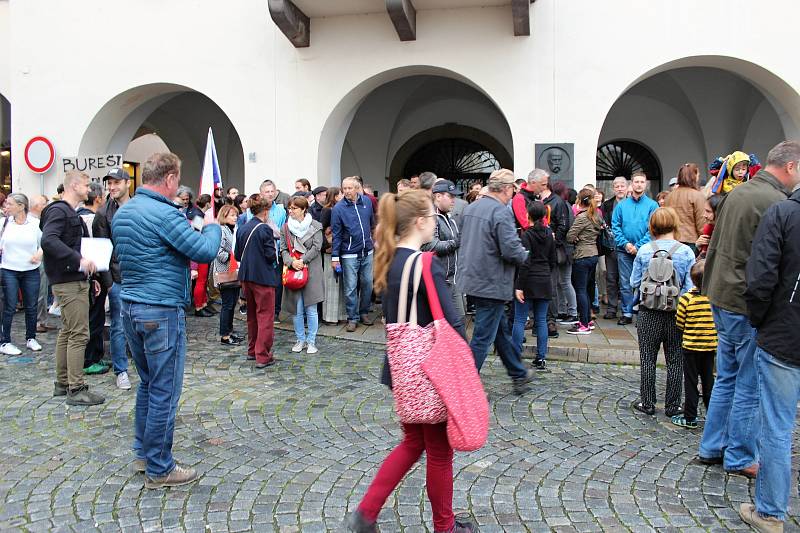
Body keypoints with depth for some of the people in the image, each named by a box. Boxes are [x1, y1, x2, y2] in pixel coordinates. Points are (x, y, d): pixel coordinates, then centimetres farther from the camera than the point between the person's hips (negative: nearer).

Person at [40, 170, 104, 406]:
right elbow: (48, 240, -27)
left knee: (67, 332, 15)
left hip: (75, 279, 11)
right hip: (69, 282, -11)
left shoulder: (71, 213, 19)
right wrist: (79, 260, -32)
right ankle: (76, 389, -4)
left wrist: (89, 270, 13)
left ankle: (62, 383, 24)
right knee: (79, 334, -8)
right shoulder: (58, 211, -12)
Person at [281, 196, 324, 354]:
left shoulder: (315, 226, -1)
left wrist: (302, 261, -14)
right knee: (297, 309, 6)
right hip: (293, 271, 3)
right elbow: (283, 248, 4)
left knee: (311, 309, 0)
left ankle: (311, 341, 12)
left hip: (311, 271, -2)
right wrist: (291, 261, -14)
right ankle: (300, 339, 20)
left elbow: (316, 247, -6)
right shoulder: (286, 227, 8)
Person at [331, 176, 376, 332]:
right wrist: (335, 256, -8)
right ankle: (352, 318, 10)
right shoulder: (338, 208, -9)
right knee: (351, 287, -1)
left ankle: (364, 313, 27)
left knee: (367, 284, 11)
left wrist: (372, 239, 18)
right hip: (349, 254, -4)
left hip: (367, 252, 4)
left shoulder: (367, 202, 2)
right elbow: (336, 234, -7)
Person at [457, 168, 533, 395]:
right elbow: (511, 250, -25)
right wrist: (524, 255, -2)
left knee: (501, 328, 21)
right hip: (492, 283, -9)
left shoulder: (471, 207, 7)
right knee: (483, 337, 1)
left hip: (472, 278, 9)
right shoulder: (502, 212, -19)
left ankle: (519, 375, 36)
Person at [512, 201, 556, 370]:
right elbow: (553, 261, 12)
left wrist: (519, 286, -16)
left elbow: (525, 263, -17)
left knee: (519, 320, 0)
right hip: (545, 282, 5)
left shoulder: (527, 235, -11)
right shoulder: (549, 234, 7)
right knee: (541, 320, 8)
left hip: (529, 282, -5)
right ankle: (541, 358, 11)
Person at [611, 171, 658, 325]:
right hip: (624, 250, 2)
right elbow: (615, 227, 4)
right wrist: (625, 243, -9)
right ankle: (627, 313, 13)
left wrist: (638, 246, -13)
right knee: (625, 283, 5)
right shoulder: (621, 205, 8)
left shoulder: (652, 205, 1)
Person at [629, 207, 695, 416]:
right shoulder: (686, 252, -7)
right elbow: (690, 287, -7)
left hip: (649, 313, 0)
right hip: (676, 313, 0)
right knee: (675, 360, 10)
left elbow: (634, 282, 0)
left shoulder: (644, 250, -6)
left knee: (648, 358, 10)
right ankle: (672, 405, 17)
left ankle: (647, 403, 17)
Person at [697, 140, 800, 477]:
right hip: (750, 307, -9)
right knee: (750, 386, 5)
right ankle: (740, 458, 18)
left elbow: (714, 246, 15)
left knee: (726, 379, 18)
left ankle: (712, 448, 27)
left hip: (721, 299, 9)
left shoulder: (737, 193, 9)